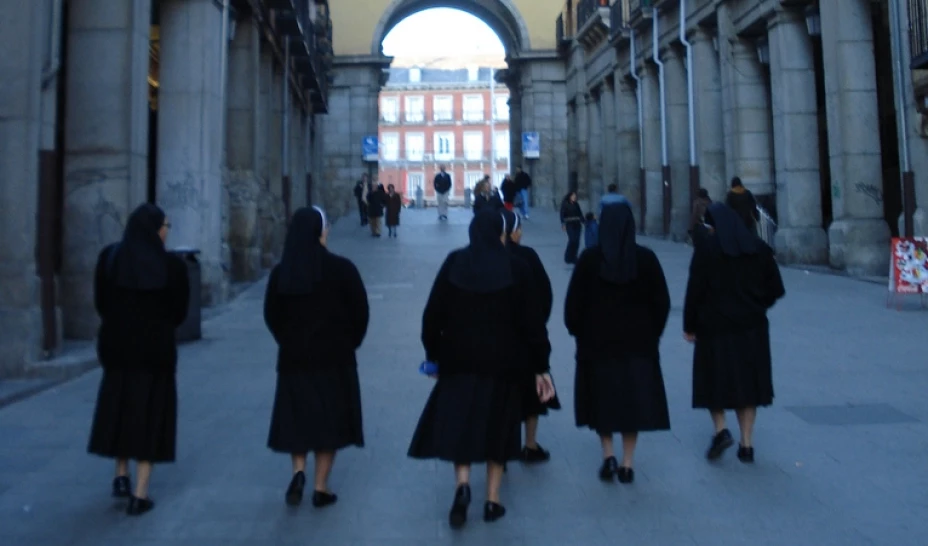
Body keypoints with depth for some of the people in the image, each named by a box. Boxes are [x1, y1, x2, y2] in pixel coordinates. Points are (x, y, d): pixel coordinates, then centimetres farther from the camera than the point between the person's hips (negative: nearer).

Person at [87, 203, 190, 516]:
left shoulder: (108, 258, -4)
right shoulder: (172, 265, -12)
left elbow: (100, 303, 4)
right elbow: (180, 312, -3)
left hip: (117, 345, 3)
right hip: (157, 348, -3)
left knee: (119, 406, 23)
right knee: (150, 412, 5)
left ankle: (121, 477, 29)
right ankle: (140, 495, 5)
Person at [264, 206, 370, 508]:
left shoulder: (281, 272, -4)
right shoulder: (341, 268, -11)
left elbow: (271, 315, 5)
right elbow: (360, 312, -6)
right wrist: (348, 343, 10)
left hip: (293, 358, 2)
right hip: (334, 357, -2)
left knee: (297, 417, 17)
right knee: (328, 418, 9)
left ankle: (298, 471, 0)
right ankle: (320, 487, 12)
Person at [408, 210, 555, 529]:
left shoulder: (453, 264, -3)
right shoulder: (516, 268, -6)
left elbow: (433, 314, -2)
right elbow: (533, 321, -7)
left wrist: (433, 353, 10)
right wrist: (541, 367, 0)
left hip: (460, 359, 0)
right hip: (504, 361, 0)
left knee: (458, 421, 12)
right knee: (497, 424, 13)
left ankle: (462, 484, -10)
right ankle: (493, 500, 16)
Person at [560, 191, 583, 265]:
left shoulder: (576, 204, 12)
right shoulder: (565, 204, -1)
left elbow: (580, 213, 13)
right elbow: (562, 214, -6)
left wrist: (583, 222, 5)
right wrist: (563, 223, -16)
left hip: (577, 224, 5)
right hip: (569, 224, -5)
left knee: (577, 241, 0)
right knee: (572, 240, -14)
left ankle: (573, 258, 11)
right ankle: (568, 258, 1)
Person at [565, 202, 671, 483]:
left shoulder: (589, 258, -8)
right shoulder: (646, 258, -5)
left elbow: (574, 301, -6)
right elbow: (661, 301, -1)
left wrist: (578, 331, 8)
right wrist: (652, 333, 12)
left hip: (597, 341, -1)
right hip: (638, 342, 1)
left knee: (602, 397, 15)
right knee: (632, 397, 11)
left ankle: (608, 454, 6)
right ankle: (628, 463, 14)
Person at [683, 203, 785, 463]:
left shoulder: (706, 249, -9)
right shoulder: (759, 248, 3)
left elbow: (694, 290, -11)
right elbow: (776, 288, 4)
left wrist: (689, 326, -2)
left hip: (715, 327, -3)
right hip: (752, 327, 4)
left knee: (714, 380, 11)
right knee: (747, 382, 11)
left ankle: (721, 430, -6)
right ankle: (747, 444, 11)